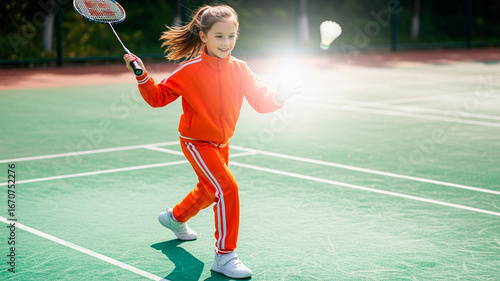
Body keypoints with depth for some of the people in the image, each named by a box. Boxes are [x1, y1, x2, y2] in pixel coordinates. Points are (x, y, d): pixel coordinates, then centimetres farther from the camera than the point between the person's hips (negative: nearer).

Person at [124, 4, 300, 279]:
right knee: (227, 187, -23)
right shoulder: (190, 70, -18)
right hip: (196, 142, -6)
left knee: (209, 190, 27)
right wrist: (142, 76, -24)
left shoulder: (239, 69, -7)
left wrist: (278, 97, -30)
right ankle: (224, 256, -14)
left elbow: (261, 101, -9)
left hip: (221, 143, 7)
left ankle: (175, 217, 58)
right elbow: (158, 97, -9)